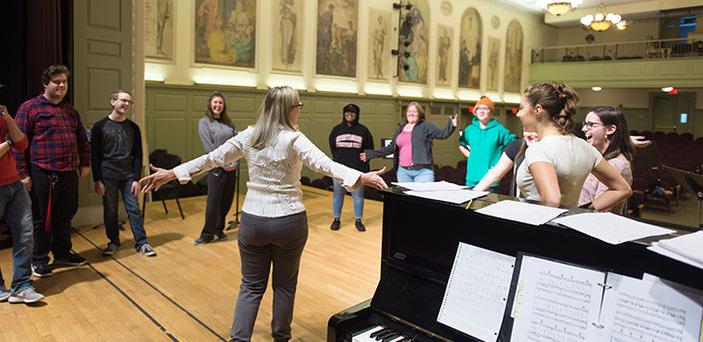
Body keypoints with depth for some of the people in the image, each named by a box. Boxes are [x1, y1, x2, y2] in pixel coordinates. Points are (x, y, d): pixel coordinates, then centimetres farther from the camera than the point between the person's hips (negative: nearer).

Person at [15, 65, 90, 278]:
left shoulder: (70, 110, 15)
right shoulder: (30, 107, -4)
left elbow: (82, 138, 21)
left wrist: (84, 163, 13)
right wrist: (23, 173, -11)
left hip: (69, 174, 6)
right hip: (42, 174, -6)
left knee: (65, 216, 15)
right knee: (43, 219, 4)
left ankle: (62, 254, 30)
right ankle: (39, 260, 18)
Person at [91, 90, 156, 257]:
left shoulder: (133, 128, 5)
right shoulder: (100, 126, 0)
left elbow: (138, 155, 5)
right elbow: (95, 155, -1)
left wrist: (136, 179, -3)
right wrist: (97, 180, -6)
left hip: (128, 175, 1)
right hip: (108, 175, -1)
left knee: (134, 209, 0)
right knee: (110, 210, 5)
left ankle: (142, 243, 5)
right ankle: (113, 242, 20)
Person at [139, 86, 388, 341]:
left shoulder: (248, 136, 1)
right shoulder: (294, 139, -12)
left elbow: (212, 159, 5)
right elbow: (324, 164, -24)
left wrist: (170, 174, 15)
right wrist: (362, 178, -29)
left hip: (253, 220, 3)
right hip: (289, 222, -3)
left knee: (252, 285, 15)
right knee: (284, 285, 16)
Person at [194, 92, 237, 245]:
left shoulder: (228, 122, 12)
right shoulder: (204, 122, -1)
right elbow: (209, 147, -10)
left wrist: (235, 162, -5)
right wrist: (224, 164, -14)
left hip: (231, 167, 5)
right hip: (216, 167, -4)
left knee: (227, 201, 9)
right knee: (213, 201, -3)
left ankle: (219, 230, 23)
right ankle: (207, 234, 9)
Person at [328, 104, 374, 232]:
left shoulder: (363, 130, 0)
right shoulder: (336, 130, 6)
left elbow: (369, 149, 5)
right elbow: (332, 147, 13)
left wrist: (363, 160, -1)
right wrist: (339, 159, 9)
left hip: (358, 169, -1)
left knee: (358, 195, 5)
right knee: (337, 194, 8)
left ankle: (358, 220, 17)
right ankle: (336, 219, 20)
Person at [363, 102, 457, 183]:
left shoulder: (426, 127, 3)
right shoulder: (400, 130, 17)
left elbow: (442, 134, -3)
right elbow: (391, 148, 19)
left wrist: (452, 125, -23)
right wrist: (371, 154, 16)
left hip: (422, 171, -5)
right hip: (403, 171, 5)